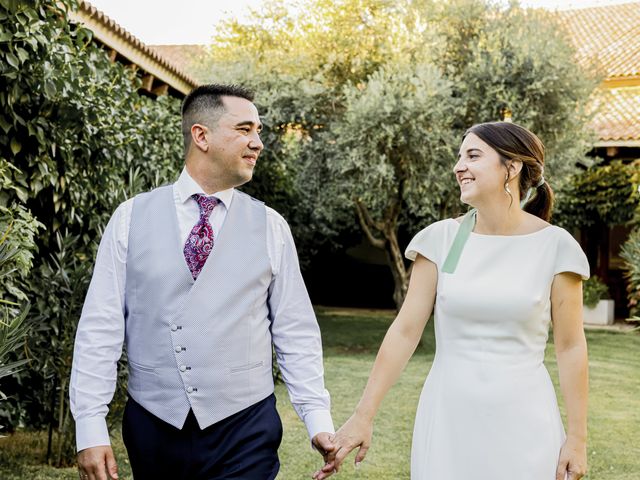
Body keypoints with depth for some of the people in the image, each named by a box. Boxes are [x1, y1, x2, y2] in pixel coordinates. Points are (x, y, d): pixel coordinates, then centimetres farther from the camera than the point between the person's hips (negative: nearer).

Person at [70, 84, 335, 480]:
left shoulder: (271, 227, 2)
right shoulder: (131, 217, 0)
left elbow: (295, 332, 3)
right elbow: (100, 327, -1)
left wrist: (318, 419, -3)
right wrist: (90, 428, -6)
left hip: (245, 429, 0)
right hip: (152, 428, 1)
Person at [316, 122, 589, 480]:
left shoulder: (555, 246, -6)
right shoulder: (441, 239, -3)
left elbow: (571, 346, -1)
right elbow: (405, 330, -3)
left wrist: (577, 437, -2)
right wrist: (364, 415, -5)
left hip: (522, 420, -1)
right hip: (447, 417, 1)